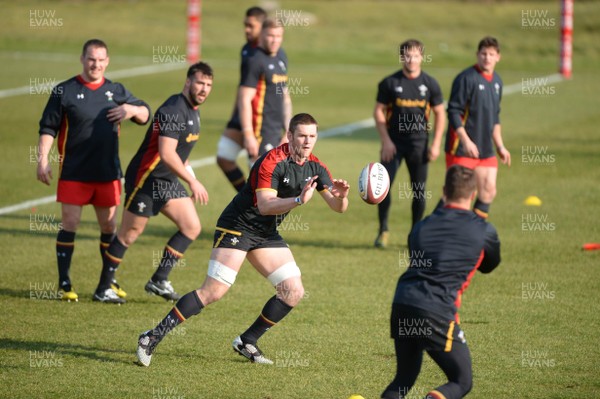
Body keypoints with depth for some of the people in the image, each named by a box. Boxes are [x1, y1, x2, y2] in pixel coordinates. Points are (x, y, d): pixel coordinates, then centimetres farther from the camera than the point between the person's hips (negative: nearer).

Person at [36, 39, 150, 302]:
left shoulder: (116, 91, 9)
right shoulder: (64, 91, -1)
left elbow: (145, 114, 16)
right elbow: (48, 128, -1)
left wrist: (133, 110, -7)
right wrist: (42, 159, -12)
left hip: (108, 173, 3)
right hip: (73, 172, -3)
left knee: (109, 226, 8)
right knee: (69, 224, -6)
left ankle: (109, 281, 21)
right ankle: (64, 283, 1)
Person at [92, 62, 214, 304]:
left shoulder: (192, 111, 11)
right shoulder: (173, 110, -21)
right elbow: (166, 154, -29)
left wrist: (189, 177, 18)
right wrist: (193, 182, -28)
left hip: (168, 181, 9)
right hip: (146, 178, -9)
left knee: (192, 227, 2)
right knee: (130, 234, -2)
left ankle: (159, 280, 8)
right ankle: (103, 288, 9)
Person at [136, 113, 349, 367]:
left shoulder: (315, 167, 1)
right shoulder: (272, 162, -22)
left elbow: (338, 207, 0)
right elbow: (265, 204, -33)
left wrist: (341, 195, -23)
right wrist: (299, 200, -46)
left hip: (267, 234, 8)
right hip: (237, 228, -8)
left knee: (293, 292, -1)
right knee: (214, 291, -16)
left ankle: (247, 342, 13)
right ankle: (153, 337, -11)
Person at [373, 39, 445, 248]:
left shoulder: (430, 84, 1)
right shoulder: (389, 83, -2)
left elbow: (439, 114, 7)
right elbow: (379, 111, 2)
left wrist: (436, 144, -1)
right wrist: (386, 141, -7)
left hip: (418, 143, 1)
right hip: (394, 142, -1)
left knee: (419, 190, 3)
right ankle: (383, 230, 5)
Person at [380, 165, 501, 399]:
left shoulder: (421, 227, 17)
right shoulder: (484, 230, 7)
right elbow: (489, 266, 25)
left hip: (401, 305, 5)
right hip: (438, 313, -5)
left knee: (404, 378, 22)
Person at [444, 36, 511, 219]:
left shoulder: (497, 81, 12)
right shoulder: (466, 78, -12)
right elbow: (453, 112, -16)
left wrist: (500, 146, 19)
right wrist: (466, 141, -23)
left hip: (486, 150, 7)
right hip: (461, 149, -7)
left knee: (488, 191, 3)